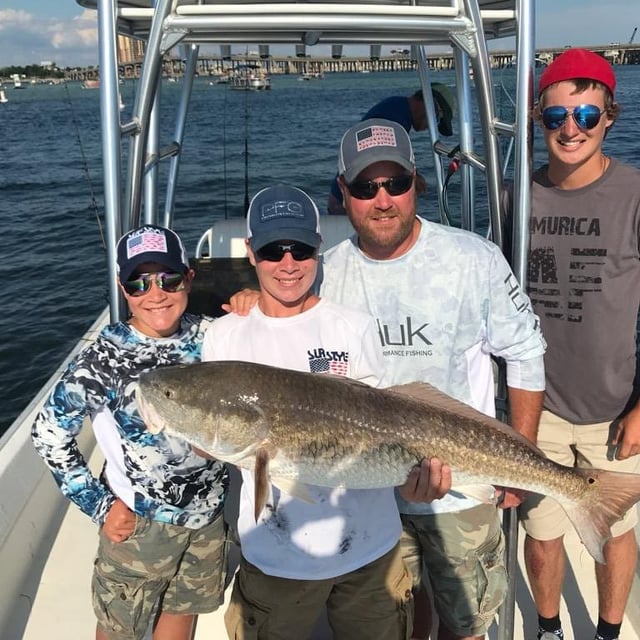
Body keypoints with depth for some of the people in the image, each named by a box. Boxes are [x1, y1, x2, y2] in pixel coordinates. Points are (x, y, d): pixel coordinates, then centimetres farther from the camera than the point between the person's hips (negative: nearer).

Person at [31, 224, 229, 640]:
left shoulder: (210, 335, -10)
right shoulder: (104, 359, -21)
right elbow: (49, 435, -11)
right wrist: (99, 505, -12)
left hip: (208, 511, 4)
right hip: (139, 521, -3)